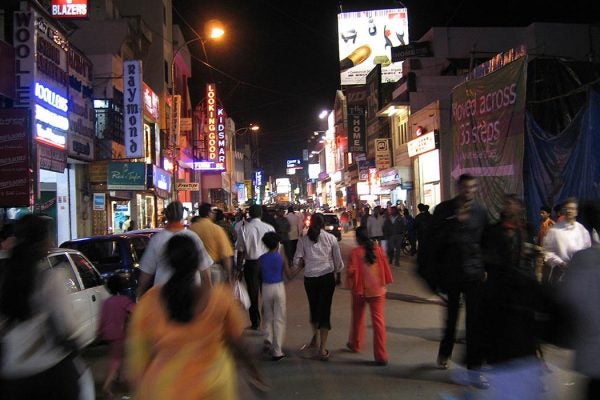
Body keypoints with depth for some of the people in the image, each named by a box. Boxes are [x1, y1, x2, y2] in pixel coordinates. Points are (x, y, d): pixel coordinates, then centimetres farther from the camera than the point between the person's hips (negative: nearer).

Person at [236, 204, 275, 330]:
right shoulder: (269, 228, -7)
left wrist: (239, 267, 2)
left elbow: (241, 250, -8)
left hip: (250, 264, -1)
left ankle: (255, 323, 19)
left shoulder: (244, 228, -10)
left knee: (252, 293, 11)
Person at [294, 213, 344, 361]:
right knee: (325, 310, 3)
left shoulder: (304, 239, -1)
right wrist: (337, 271, 19)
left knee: (313, 307, 20)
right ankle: (322, 348, 2)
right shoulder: (331, 238, -2)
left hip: (309, 278, 1)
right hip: (327, 276, -1)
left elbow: (297, 261, -3)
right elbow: (338, 260, 0)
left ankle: (315, 338, 40)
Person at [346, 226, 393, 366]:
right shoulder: (378, 249, -2)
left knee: (358, 318, 21)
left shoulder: (355, 252, -10)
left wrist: (350, 283, 6)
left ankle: (355, 344, 39)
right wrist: (384, 283, 13)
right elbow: (385, 267, 1)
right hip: (377, 290, 1)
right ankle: (381, 355, -2)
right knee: (378, 320, 1)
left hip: (360, 290, -1)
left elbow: (351, 270, -12)